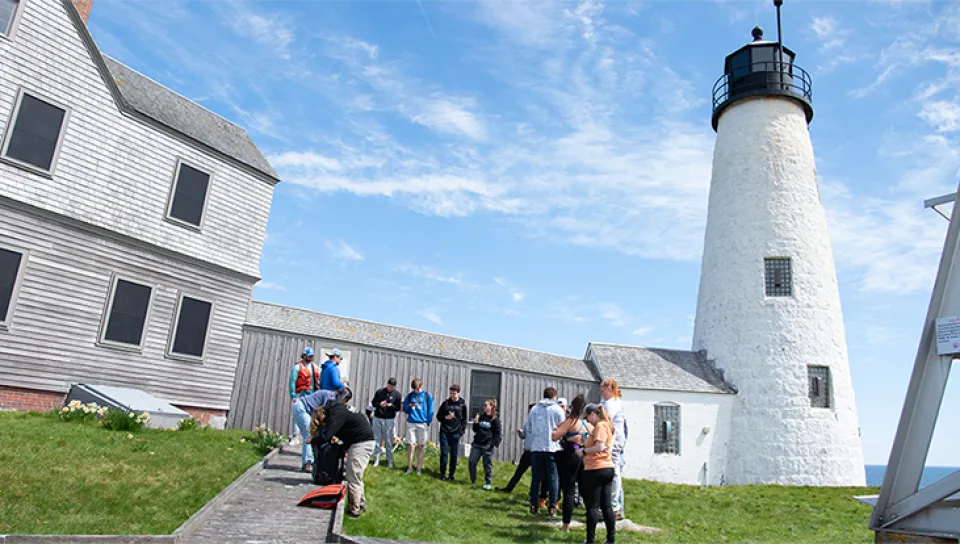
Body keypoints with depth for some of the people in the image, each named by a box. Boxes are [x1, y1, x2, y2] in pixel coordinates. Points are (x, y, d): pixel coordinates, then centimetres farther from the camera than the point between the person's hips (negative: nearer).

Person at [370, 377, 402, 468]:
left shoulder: (397, 394, 0)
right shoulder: (379, 392, 4)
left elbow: (398, 408, 0)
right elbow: (373, 402, 9)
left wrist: (390, 405, -19)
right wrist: (379, 404, -11)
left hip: (390, 420, -2)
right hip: (378, 418, 2)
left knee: (389, 441, 0)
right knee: (377, 439, 4)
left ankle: (390, 460, 8)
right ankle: (376, 459, 13)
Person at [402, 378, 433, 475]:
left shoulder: (428, 396, 1)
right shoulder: (409, 395, 6)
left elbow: (430, 411, 3)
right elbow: (405, 409, 10)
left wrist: (428, 423, -3)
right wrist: (410, 406, -11)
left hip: (422, 424, -1)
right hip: (411, 423, 1)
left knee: (420, 447, 4)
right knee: (411, 446, 0)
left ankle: (419, 468, 12)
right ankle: (409, 467, 11)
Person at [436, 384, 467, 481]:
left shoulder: (462, 404, 2)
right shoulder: (445, 403, 3)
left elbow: (464, 419, 6)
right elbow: (438, 416, 8)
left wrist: (462, 431, -2)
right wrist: (445, 417, -12)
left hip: (456, 433, 0)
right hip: (444, 432, 0)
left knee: (454, 455, 3)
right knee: (444, 453, 2)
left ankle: (451, 475, 13)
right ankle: (442, 474, 13)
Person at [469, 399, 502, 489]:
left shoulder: (495, 419, -4)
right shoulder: (481, 416, 10)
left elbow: (497, 434, -4)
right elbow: (475, 430, 15)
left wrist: (493, 444, -13)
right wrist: (475, 423, -4)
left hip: (487, 446, -5)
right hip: (477, 444, 5)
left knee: (487, 465, 3)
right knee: (472, 462, 2)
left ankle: (488, 483, 16)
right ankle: (473, 481, 17)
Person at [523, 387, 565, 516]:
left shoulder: (534, 409, 8)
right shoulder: (557, 410, -2)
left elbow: (527, 429, 12)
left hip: (536, 448, 3)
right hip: (552, 448, -3)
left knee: (536, 477, 10)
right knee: (553, 478, 4)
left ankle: (534, 505, 12)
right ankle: (552, 506, 3)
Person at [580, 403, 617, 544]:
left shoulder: (600, 425, -13)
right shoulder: (608, 425, 16)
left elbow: (599, 447, -22)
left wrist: (583, 451, -11)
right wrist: (586, 444, 11)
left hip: (595, 470, -9)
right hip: (608, 469, 9)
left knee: (592, 507, 0)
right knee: (606, 506, 11)